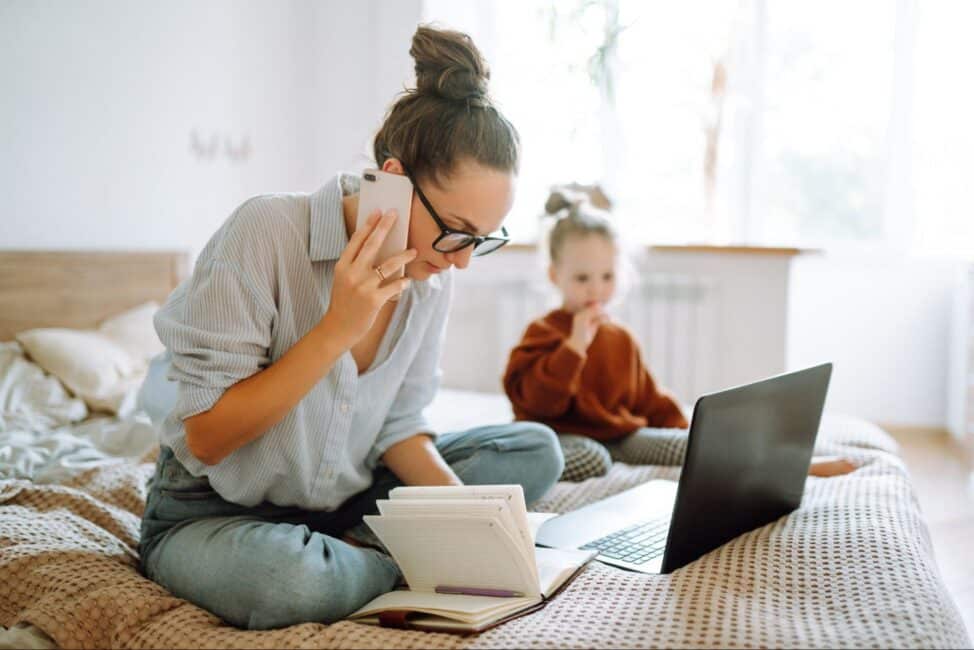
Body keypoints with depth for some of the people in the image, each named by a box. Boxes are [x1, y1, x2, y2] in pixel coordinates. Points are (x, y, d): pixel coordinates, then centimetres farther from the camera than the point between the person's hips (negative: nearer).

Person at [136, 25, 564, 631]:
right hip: (211, 513, -5)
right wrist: (337, 330, -29)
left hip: (343, 502, 6)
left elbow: (398, 424, 1)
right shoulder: (267, 232, -24)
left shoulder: (432, 274, -6)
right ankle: (405, 560, -7)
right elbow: (202, 439, -22)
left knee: (536, 449, -1)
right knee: (297, 580, -39)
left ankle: (358, 547, -11)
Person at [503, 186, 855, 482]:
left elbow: (649, 400, 23)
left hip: (620, 434, 6)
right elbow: (536, 399, -19)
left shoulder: (621, 339, 17)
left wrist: (688, 438, 14)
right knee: (591, 460, -41)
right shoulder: (542, 333, -4)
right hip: (567, 437, -6)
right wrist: (574, 346, -24)